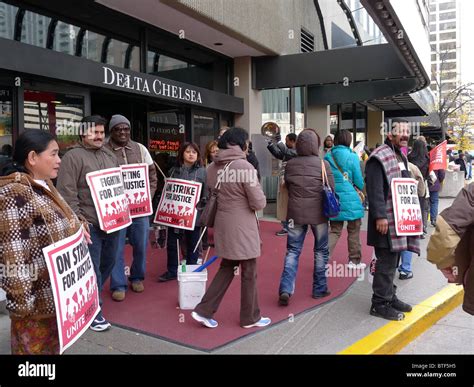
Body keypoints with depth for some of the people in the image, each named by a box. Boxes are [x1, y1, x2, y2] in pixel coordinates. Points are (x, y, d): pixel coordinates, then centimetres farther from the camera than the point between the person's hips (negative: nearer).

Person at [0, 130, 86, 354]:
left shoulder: (44, 186, 7)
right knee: (34, 348, 10)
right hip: (37, 297, -9)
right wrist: (23, 300, -22)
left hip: (56, 292, 9)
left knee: (54, 345, 22)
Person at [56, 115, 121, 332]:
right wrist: (77, 219, -17)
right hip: (89, 224, -7)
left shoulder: (110, 156, 16)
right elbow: (66, 192, -13)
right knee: (92, 269, -1)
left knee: (108, 263, 18)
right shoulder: (73, 156, -7)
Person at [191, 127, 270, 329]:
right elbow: (259, 203, -15)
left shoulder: (212, 167, 2)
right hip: (242, 227, -6)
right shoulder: (244, 166, -18)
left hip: (222, 224, 7)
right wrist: (259, 198, 5)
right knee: (249, 273, 11)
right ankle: (250, 317, 26)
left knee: (227, 268, 21)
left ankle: (204, 310, 19)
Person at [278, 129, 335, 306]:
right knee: (321, 251, 13)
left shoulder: (290, 164, 1)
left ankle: (286, 289, -4)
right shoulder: (323, 164, -8)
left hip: (295, 212, 2)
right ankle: (319, 289, 20)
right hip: (318, 212, -2)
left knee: (292, 251, 8)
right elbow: (331, 189, -4)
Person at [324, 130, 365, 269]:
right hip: (350, 199, -3)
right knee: (354, 231, 12)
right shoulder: (352, 157, -8)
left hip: (333, 199, 4)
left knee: (335, 231, 11)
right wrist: (361, 187, 17)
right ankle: (354, 261, 23)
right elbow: (359, 182, -4)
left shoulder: (328, 157, 2)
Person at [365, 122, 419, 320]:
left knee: (392, 261, 16)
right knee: (387, 262, -5)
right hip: (386, 220, -9)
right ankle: (380, 303, 6)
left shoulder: (401, 157, 19)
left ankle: (389, 297, 28)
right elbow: (374, 190, -19)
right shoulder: (379, 157, -12)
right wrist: (380, 216, -24)